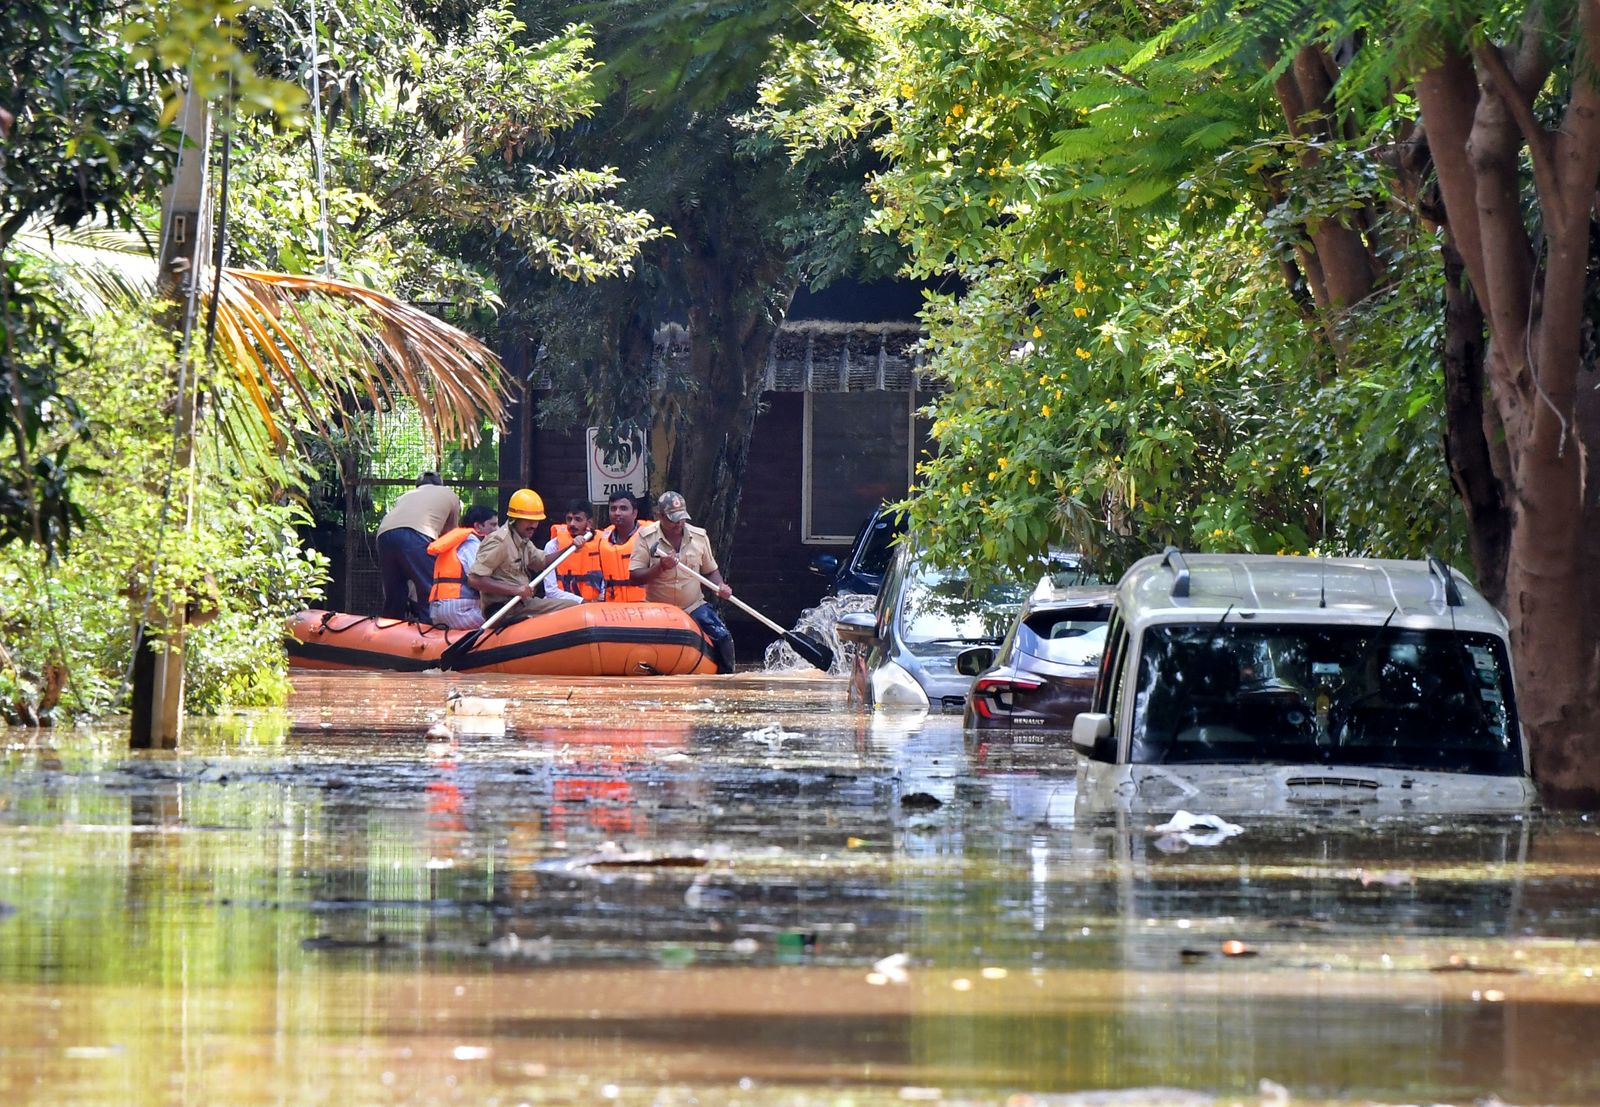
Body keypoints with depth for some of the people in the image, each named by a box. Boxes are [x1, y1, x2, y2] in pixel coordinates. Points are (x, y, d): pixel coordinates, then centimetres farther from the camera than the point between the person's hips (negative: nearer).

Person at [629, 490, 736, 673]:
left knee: (722, 637, -15)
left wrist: (720, 586, -10)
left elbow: (710, 571, 12)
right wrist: (661, 567, -26)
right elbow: (635, 577, -11)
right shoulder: (647, 538, -7)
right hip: (657, 608, -2)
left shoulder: (700, 536, 1)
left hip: (694, 606, 2)